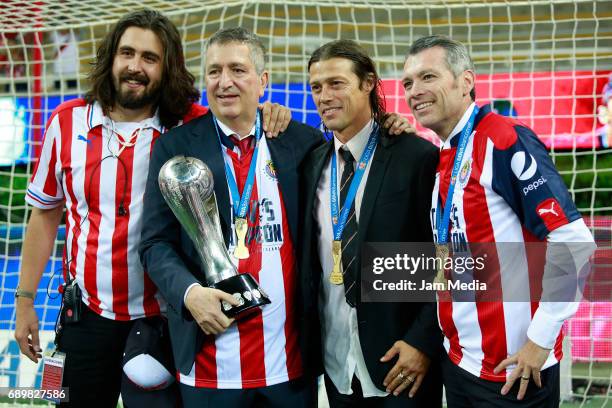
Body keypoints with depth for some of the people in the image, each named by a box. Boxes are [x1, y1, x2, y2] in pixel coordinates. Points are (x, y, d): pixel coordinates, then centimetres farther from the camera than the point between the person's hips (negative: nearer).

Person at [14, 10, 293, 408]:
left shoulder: (189, 126, -8)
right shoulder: (67, 122, -1)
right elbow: (46, 215, 7)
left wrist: (268, 114, -22)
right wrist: (25, 301, 6)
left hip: (164, 319, -1)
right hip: (86, 319, 2)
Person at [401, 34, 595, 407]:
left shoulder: (506, 140, -15)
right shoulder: (444, 159, 9)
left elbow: (574, 242, -20)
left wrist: (541, 339, -18)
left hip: (514, 368, -8)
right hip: (458, 362, 8)